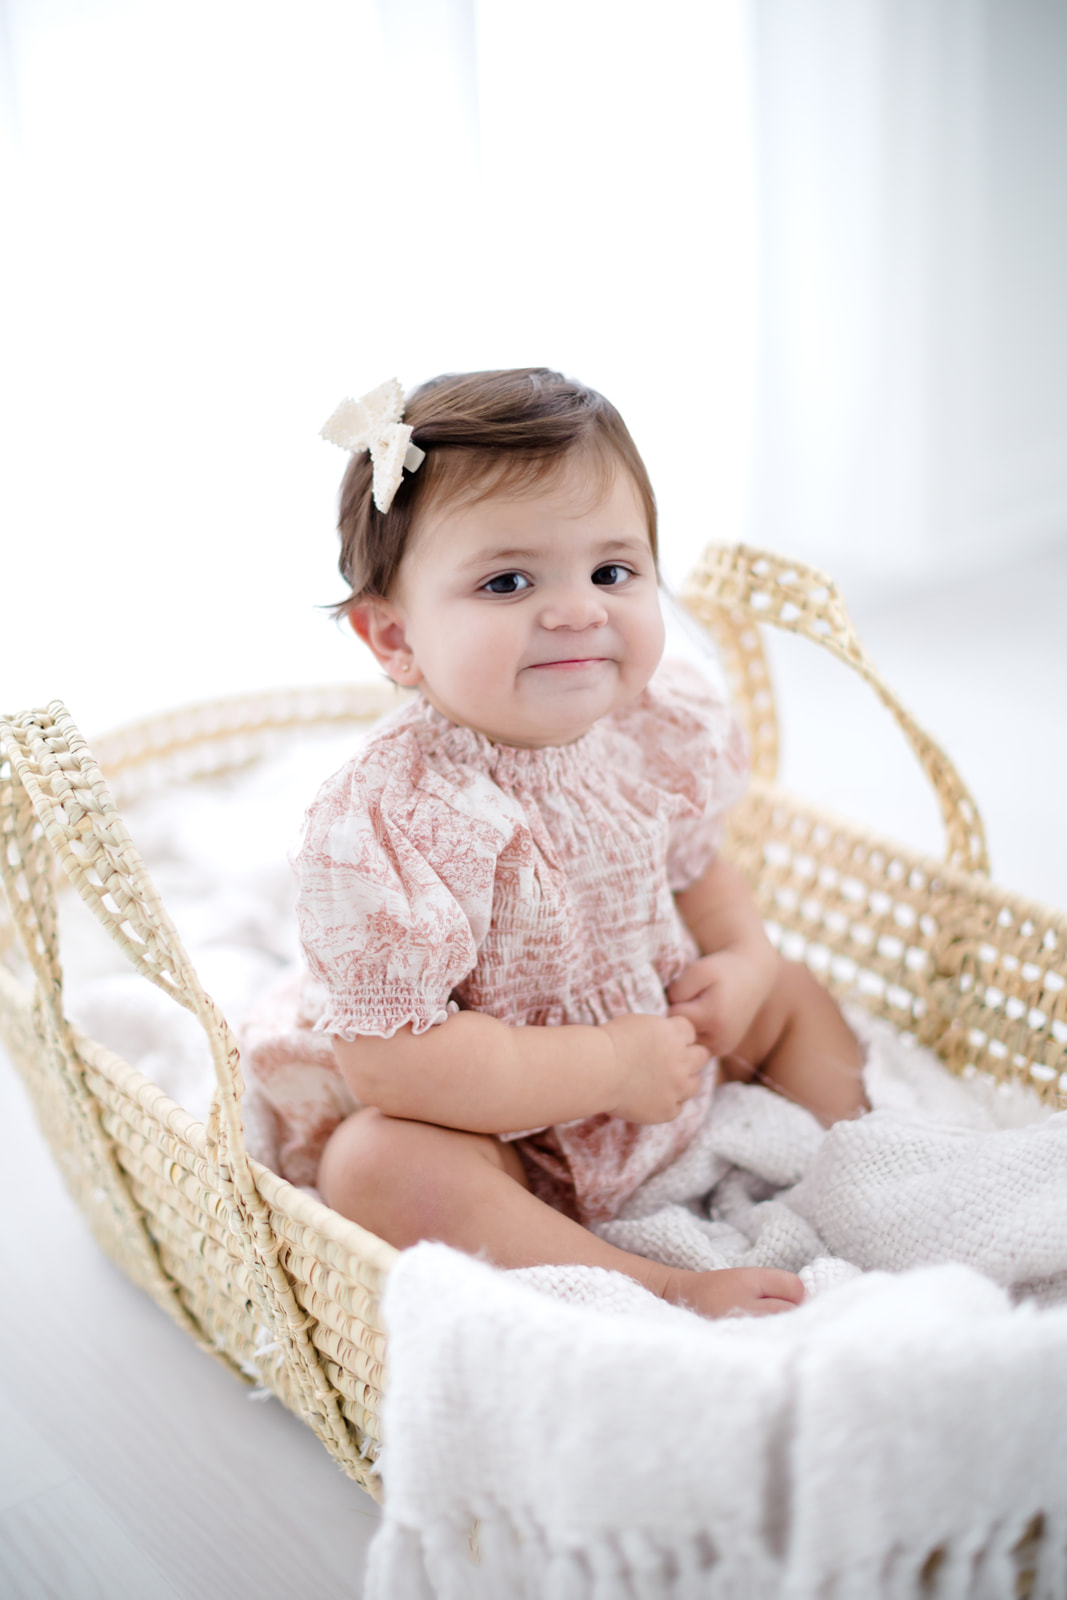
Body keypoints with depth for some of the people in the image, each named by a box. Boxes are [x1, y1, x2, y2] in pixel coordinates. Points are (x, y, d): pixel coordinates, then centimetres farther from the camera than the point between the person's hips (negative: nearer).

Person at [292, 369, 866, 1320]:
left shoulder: (659, 727, -11)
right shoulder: (387, 821, -32)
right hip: (510, 1145, -6)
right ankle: (662, 1292, -29)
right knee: (374, 1165, -33)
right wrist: (612, 1067, -28)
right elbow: (390, 1064, -33)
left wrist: (743, 960, -9)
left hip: (674, 1067, 7)